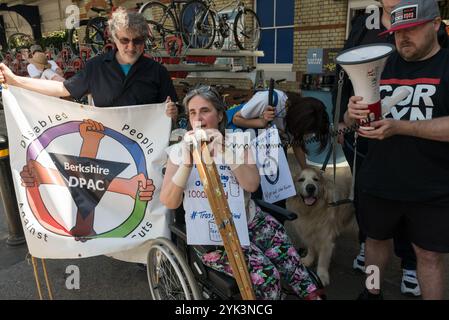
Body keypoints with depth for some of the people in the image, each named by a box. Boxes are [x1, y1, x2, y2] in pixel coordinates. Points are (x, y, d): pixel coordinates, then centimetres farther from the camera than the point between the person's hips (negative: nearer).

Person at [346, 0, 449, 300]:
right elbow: (351, 121, 7)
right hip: (377, 183, 4)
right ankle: (372, 293, 40)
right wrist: (353, 114, -17)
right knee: (376, 239, 19)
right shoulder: (382, 66, 5)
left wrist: (399, 127, -27)